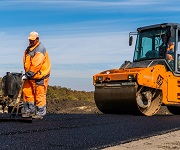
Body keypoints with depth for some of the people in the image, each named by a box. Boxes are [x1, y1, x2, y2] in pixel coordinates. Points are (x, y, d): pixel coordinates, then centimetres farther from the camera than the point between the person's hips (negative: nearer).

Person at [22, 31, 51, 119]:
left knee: (39, 95, -2)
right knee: (27, 92, 10)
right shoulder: (29, 48, 12)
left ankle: (40, 113, 9)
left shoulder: (40, 50, -18)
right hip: (30, 76, 9)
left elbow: (36, 65, -24)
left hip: (40, 76, -9)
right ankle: (29, 111, 20)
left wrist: (27, 75, -20)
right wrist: (26, 73, 13)